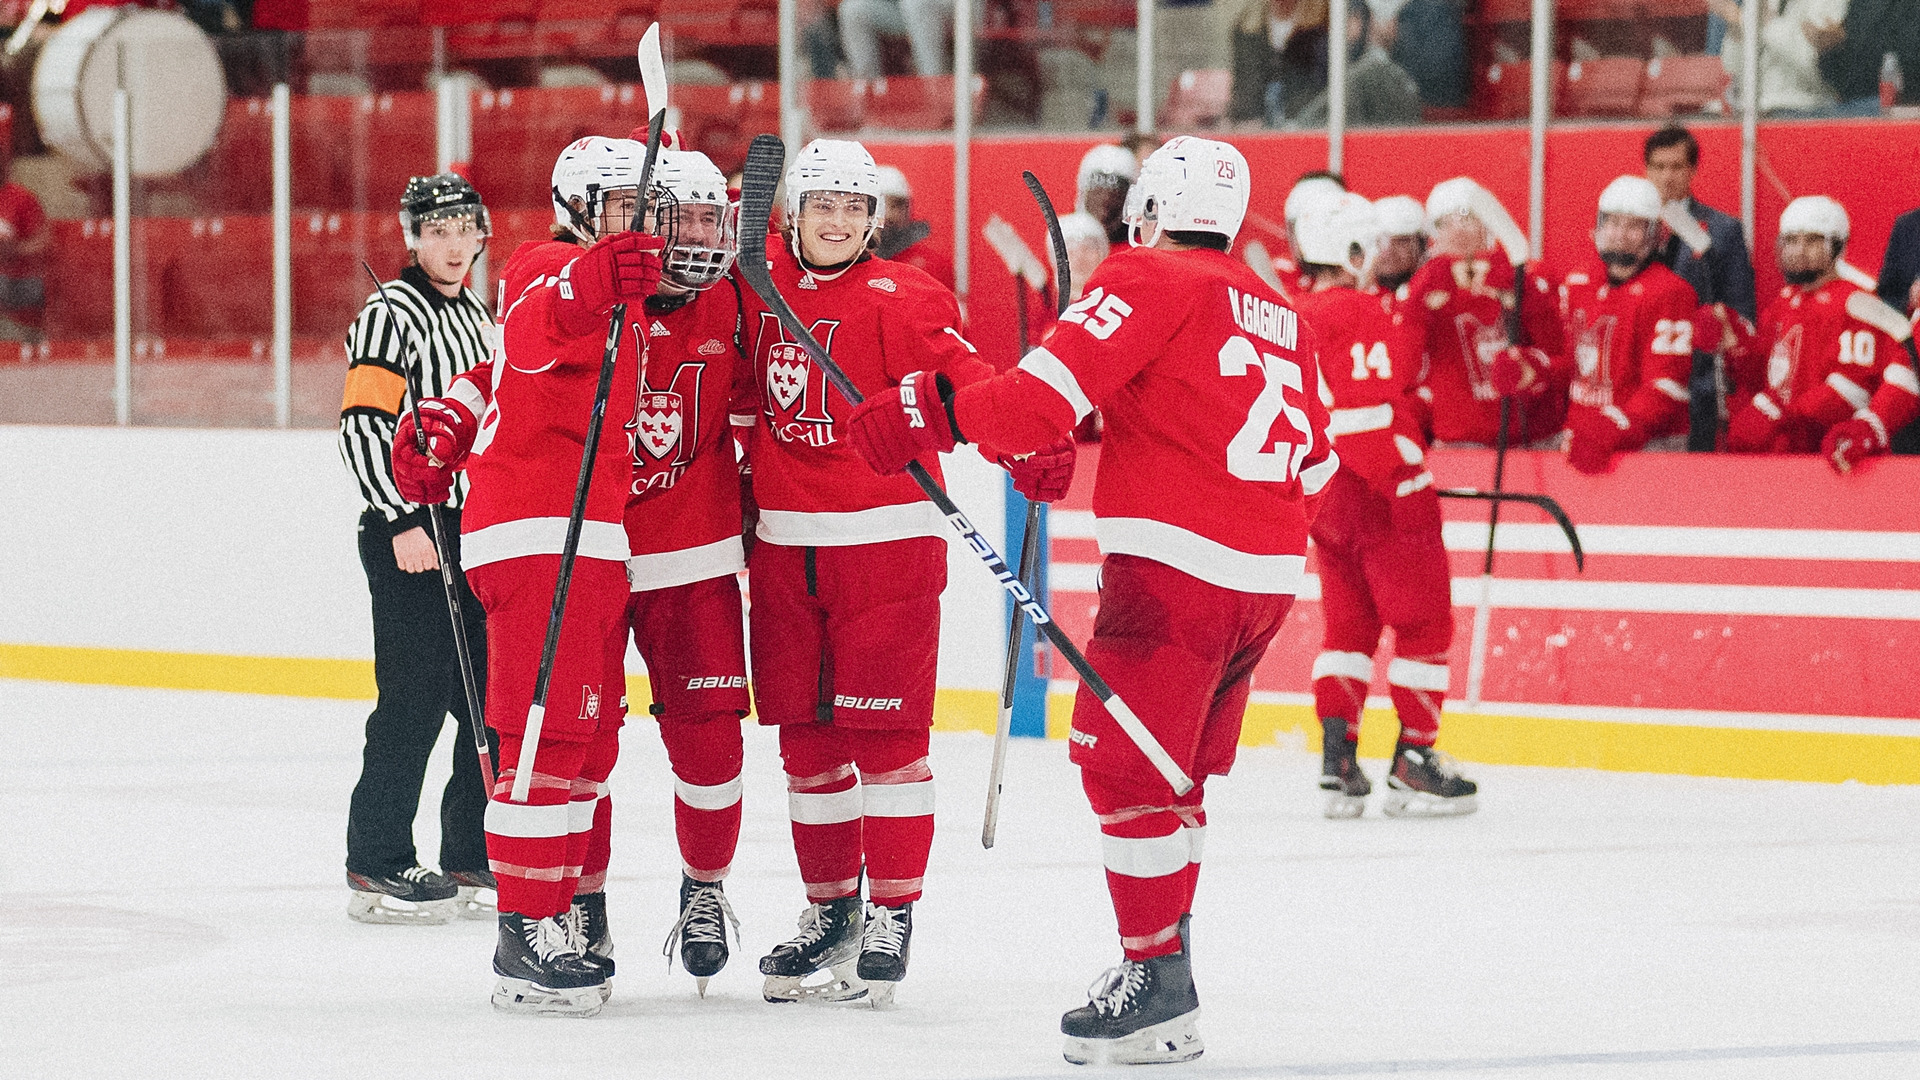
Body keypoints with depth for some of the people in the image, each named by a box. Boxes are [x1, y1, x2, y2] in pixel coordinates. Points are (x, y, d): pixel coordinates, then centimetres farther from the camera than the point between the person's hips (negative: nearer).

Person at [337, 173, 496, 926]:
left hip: (474, 531, 8)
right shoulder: (392, 315, -10)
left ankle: (474, 859, 18)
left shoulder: (474, 317, 17)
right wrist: (403, 520, -23)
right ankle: (378, 868, -5)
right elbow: (362, 425, -17)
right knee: (416, 698, -10)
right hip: (410, 534, -8)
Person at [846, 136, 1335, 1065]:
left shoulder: (1148, 281, -4)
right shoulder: (1279, 315, 19)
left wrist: (934, 415, -16)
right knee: (1172, 770, 19)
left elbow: (1054, 387, -17)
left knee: (1123, 765, -5)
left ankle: (1158, 986, -7)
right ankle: (1161, 967, 23)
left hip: (1174, 568, -8)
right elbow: (1313, 468, 22)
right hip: (1267, 578, 8)